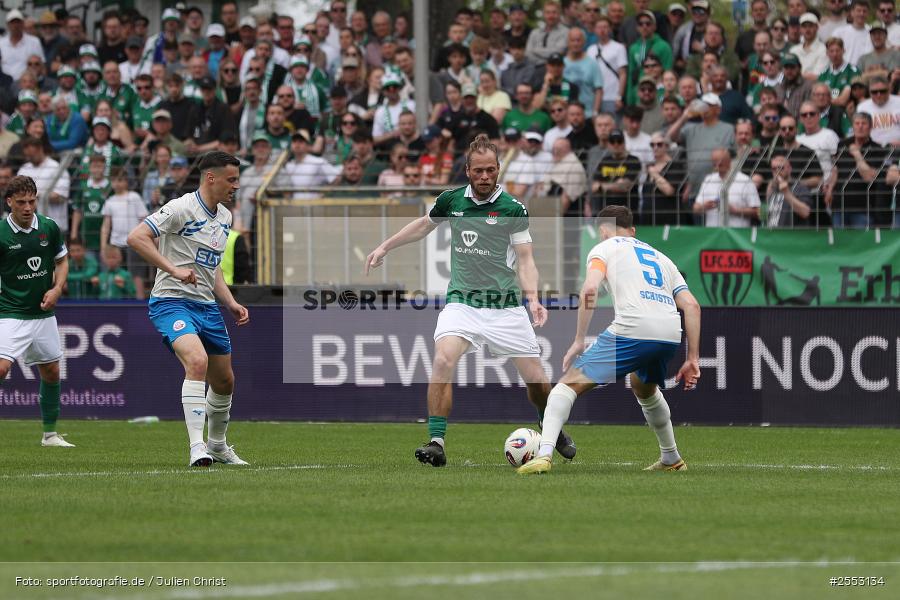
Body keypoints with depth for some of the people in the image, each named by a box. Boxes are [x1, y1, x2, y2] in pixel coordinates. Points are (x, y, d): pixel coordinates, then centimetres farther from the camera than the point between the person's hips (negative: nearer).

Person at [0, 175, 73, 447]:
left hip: (43, 313, 5)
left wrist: (57, 289, -4)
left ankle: (50, 433, 28)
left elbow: (62, 261, 12)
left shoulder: (49, 227, -2)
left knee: (51, 372, 12)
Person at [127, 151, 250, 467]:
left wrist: (231, 303, 16)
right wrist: (173, 269, -25)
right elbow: (136, 237, -21)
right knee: (197, 361, -30)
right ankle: (197, 447, -31)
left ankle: (217, 444, 36)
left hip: (206, 305, 8)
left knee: (224, 381, 12)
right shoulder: (181, 208, -13)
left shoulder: (225, 217, 14)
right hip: (172, 302, -8)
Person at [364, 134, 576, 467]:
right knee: (443, 360, -25)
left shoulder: (513, 209, -5)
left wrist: (532, 298, -21)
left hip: (506, 305, -1)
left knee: (536, 378, -1)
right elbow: (423, 226, 24)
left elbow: (525, 260, -5)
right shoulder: (451, 201, 3)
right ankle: (436, 443, -22)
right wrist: (385, 247, 25)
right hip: (462, 302, 1)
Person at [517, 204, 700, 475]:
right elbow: (692, 306, 21)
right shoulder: (660, 257, 31)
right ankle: (671, 459, 43)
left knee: (570, 383, 2)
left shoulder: (604, 248, 16)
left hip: (632, 330, -6)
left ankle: (544, 453, -17)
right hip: (671, 335, 6)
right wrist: (693, 359, 21)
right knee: (643, 388, 37)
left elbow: (590, 289, -5)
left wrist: (579, 341, -1)